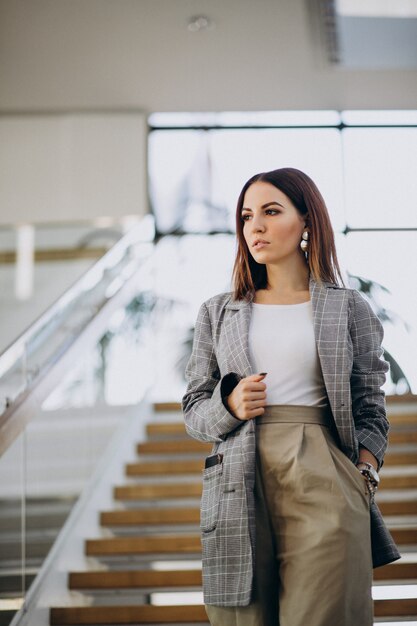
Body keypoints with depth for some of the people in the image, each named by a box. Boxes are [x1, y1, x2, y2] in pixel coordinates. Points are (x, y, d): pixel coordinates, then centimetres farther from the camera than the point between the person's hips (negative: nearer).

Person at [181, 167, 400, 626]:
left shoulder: (349, 309, 10)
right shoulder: (218, 313, 15)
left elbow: (369, 408, 11)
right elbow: (193, 411, 17)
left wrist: (365, 476, -5)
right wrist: (230, 406, -4)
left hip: (323, 483, -1)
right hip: (241, 482, 2)